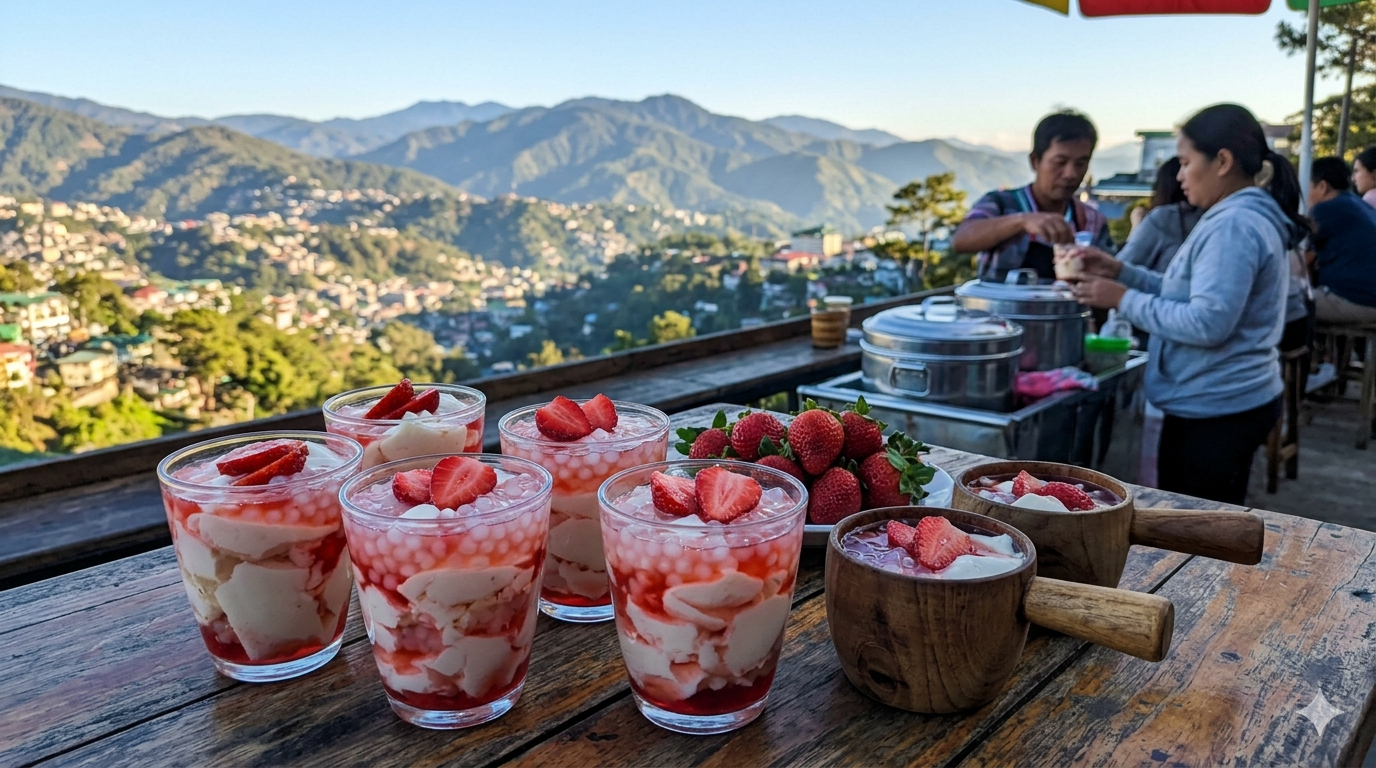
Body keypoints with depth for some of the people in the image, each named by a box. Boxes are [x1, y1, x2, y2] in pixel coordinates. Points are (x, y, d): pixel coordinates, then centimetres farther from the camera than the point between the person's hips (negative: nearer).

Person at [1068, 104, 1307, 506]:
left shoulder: (1234, 225, -19)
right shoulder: (1242, 217, 14)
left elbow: (1207, 322, -26)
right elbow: (1189, 293, 16)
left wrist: (1124, 300, -19)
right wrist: (1121, 272, 6)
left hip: (1215, 410, -11)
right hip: (1227, 402, 11)